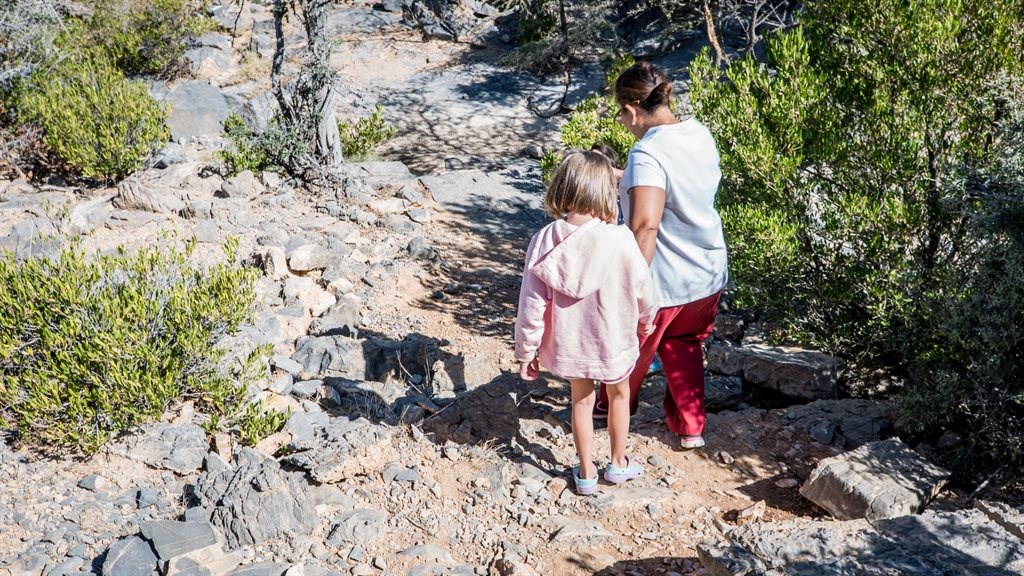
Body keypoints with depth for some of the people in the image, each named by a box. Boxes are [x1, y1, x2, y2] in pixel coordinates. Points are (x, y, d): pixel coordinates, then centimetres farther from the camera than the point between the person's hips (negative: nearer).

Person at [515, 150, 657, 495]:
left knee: (582, 401, 23)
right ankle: (618, 464, 41)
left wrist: (526, 351, 0)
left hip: (568, 343, 1)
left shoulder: (545, 242, -19)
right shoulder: (620, 240, -24)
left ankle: (586, 473, 34)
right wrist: (646, 319, 13)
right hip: (613, 342, -1)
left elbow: (532, 306, -13)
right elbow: (642, 288, -9)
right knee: (619, 395, 25)